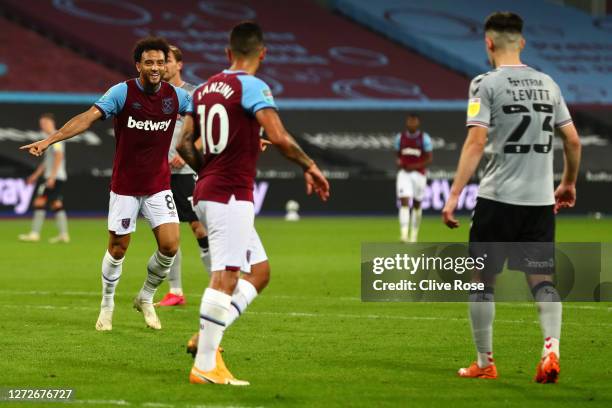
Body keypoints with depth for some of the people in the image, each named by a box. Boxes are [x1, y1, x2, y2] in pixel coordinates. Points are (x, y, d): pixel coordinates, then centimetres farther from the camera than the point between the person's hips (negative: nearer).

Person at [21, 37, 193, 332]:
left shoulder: (176, 96, -3)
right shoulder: (122, 92, -13)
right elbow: (88, 117, -23)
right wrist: (49, 140, -35)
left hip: (158, 186, 3)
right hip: (125, 186, -3)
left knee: (170, 245, -9)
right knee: (118, 249, 1)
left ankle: (146, 298, 16)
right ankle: (107, 306, 24)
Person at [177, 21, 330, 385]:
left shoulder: (204, 89, 13)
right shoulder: (252, 87, -10)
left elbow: (185, 144, 16)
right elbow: (278, 137, -21)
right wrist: (310, 167, -8)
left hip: (206, 192, 8)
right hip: (232, 196, -8)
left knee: (258, 272, 14)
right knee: (225, 278, -7)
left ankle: (209, 339, 4)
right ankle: (204, 366, -7)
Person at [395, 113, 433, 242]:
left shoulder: (424, 138, -4)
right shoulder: (400, 137, 5)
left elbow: (429, 159, -4)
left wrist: (415, 166, -16)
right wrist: (398, 162, -8)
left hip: (419, 173, -1)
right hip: (404, 173, 1)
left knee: (417, 205, 10)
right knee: (404, 202, -15)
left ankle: (414, 235, 23)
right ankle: (404, 234, -24)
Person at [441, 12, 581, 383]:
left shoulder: (486, 84, -5)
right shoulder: (548, 84, 10)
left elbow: (476, 142, -14)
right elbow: (573, 140, 12)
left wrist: (454, 195, -14)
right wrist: (569, 184, 27)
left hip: (498, 199, -4)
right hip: (541, 200, 4)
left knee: (482, 280, 8)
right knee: (543, 280, 5)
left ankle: (485, 363, 12)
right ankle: (551, 350, -13)